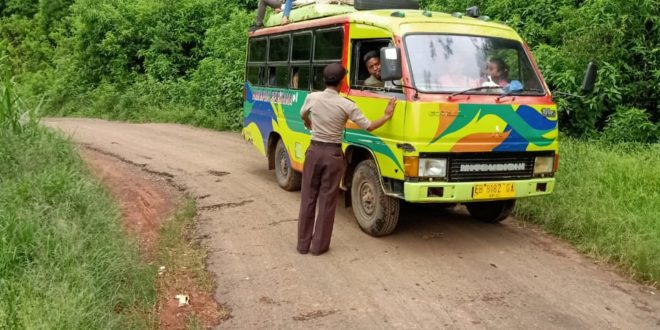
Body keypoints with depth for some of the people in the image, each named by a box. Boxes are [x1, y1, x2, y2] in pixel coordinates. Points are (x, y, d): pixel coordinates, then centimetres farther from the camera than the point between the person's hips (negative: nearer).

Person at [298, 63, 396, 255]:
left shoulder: (312, 98, -2)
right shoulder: (346, 105, -10)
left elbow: (303, 115, 20)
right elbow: (368, 127, -5)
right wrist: (387, 116, 9)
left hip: (314, 151, 3)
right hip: (333, 154, -2)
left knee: (308, 198, 10)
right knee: (327, 201, 5)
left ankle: (303, 244, 16)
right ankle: (319, 246, 10)